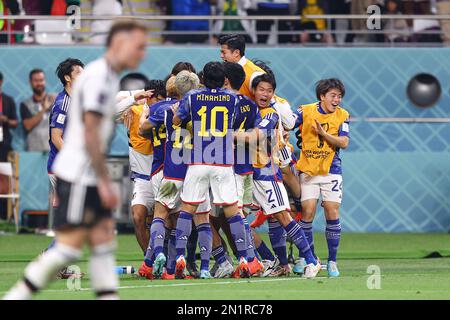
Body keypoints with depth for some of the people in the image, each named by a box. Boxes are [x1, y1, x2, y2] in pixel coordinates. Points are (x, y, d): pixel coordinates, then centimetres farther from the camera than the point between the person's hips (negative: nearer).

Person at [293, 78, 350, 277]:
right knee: (307, 212, -8)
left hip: (331, 171, 1)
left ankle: (332, 261, 4)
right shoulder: (306, 111, -3)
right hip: (308, 170, -1)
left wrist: (324, 133, -17)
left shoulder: (342, 116, 1)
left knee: (332, 214, -5)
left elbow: (344, 142, -9)